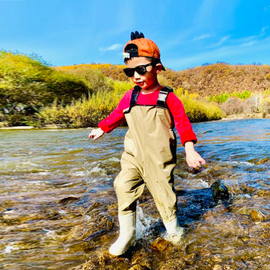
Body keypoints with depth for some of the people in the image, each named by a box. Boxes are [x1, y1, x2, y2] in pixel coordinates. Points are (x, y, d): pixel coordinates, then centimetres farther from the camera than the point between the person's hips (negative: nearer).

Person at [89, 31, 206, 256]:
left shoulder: (168, 98, -7)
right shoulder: (129, 98, 3)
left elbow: (183, 123, -9)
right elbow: (116, 116, 18)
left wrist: (190, 150, -18)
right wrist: (101, 129, 29)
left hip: (159, 158, -2)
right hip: (133, 156, 3)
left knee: (164, 195, 6)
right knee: (124, 188, -10)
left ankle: (173, 230, 35)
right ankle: (127, 234, 10)